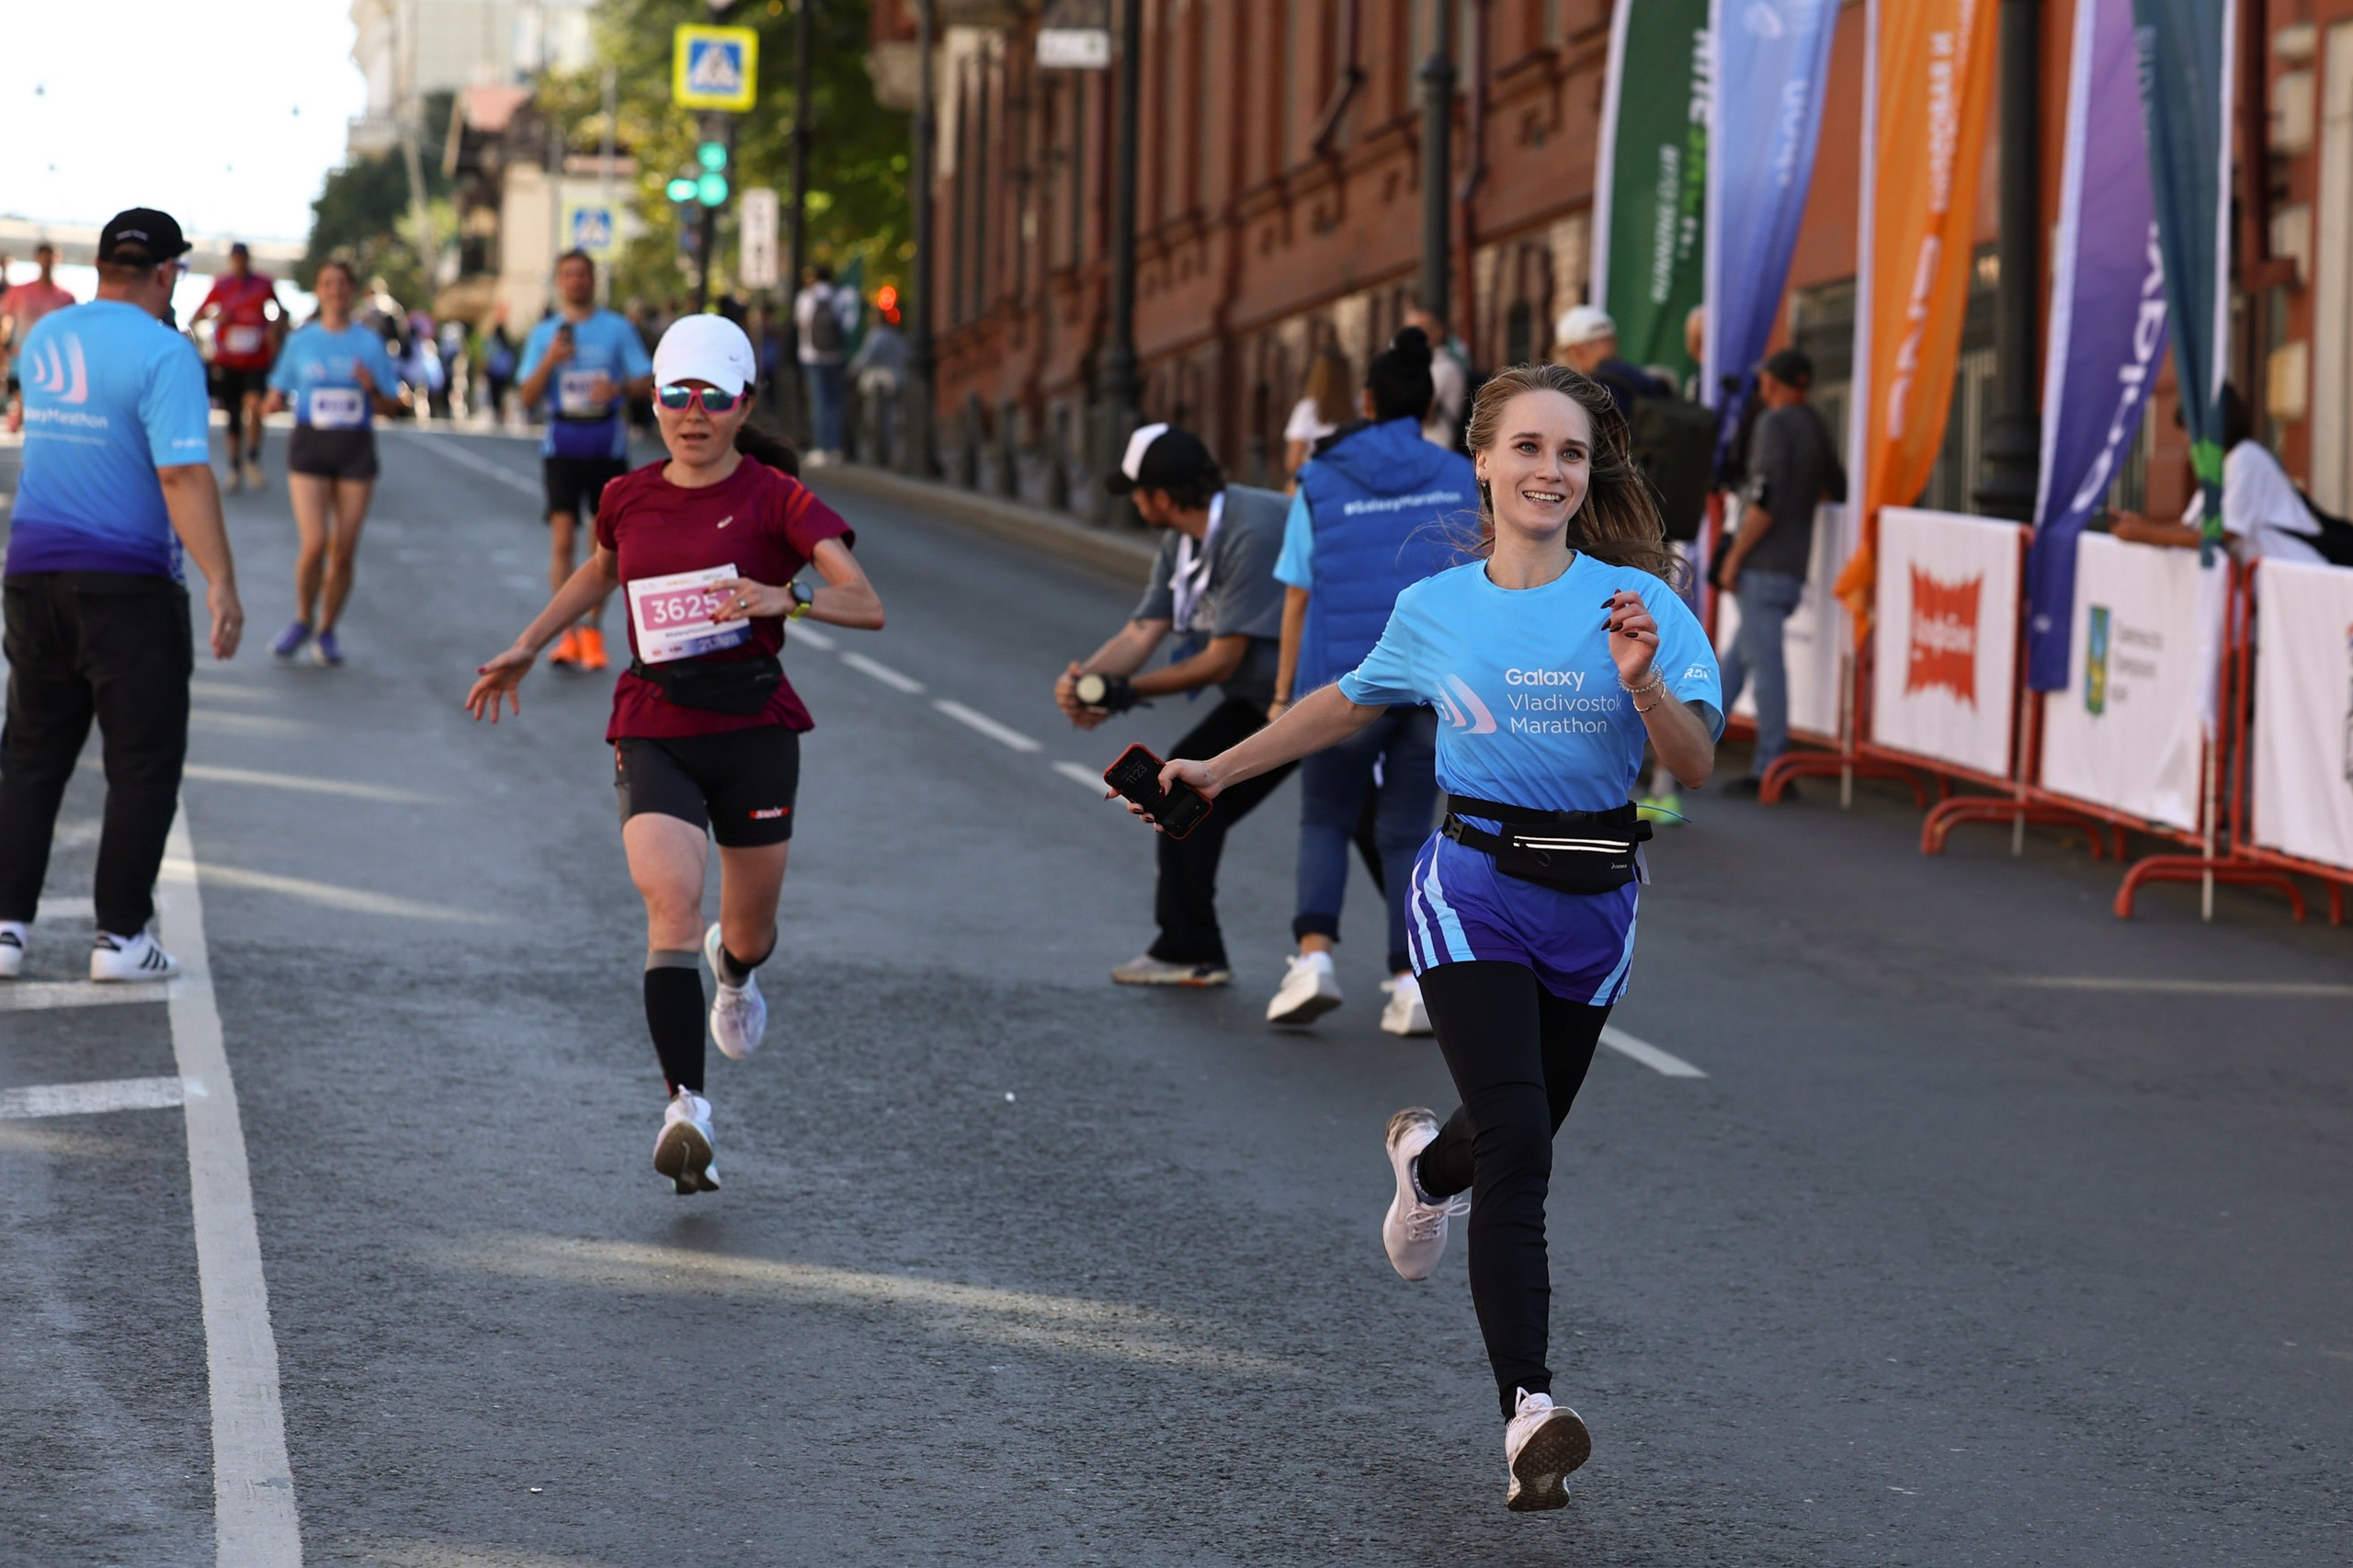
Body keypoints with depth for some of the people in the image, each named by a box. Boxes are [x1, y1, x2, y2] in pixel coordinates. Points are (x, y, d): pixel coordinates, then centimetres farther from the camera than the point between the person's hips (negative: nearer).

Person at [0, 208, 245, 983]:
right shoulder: (163, 351, -13)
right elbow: (183, 474, -21)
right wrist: (220, 583, -23)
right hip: (129, 584, -6)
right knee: (142, 766, 4)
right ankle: (121, 935, 4)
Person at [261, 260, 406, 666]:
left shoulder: (369, 343, 6)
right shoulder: (301, 341, 6)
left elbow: (392, 407, 7)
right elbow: (279, 392, 11)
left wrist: (373, 390, -13)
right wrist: (274, 404, -11)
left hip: (355, 449, 1)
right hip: (309, 446, -1)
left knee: (344, 550, 1)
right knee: (314, 543, -14)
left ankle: (327, 631, 18)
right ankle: (303, 620, 10)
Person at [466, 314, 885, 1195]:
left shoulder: (775, 499, -5)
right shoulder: (628, 501, 6)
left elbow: (868, 607, -14)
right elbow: (597, 574, 30)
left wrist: (785, 598, -31)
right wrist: (526, 650, 27)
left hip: (754, 733, -1)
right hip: (654, 734, 1)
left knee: (747, 933, 13)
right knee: (671, 906, -22)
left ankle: (737, 971, 54)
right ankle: (686, 1109, -29)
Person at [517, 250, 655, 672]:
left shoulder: (617, 329, 5)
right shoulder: (544, 334, 7)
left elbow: (647, 380, 1)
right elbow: (528, 397, 2)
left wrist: (619, 388, -20)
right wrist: (549, 360, -15)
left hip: (606, 442, 0)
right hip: (562, 442, 0)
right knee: (561, 538, -10)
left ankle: (593, 629, 16)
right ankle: (567, 634, -11)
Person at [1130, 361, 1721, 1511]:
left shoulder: (1635, 602, -3)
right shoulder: (1434, 609, 3)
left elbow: (1695, 767, -9)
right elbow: (1350, 702, 23)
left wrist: (1642, 683, -27)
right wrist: (1221, 770, 25)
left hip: (1592, 902, 1)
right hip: (1474, 890, -1)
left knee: (1516, 1145, 15)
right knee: (1517, 1147, -18)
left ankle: (1428, 1160, 54)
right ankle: (1527, 1412, -23)